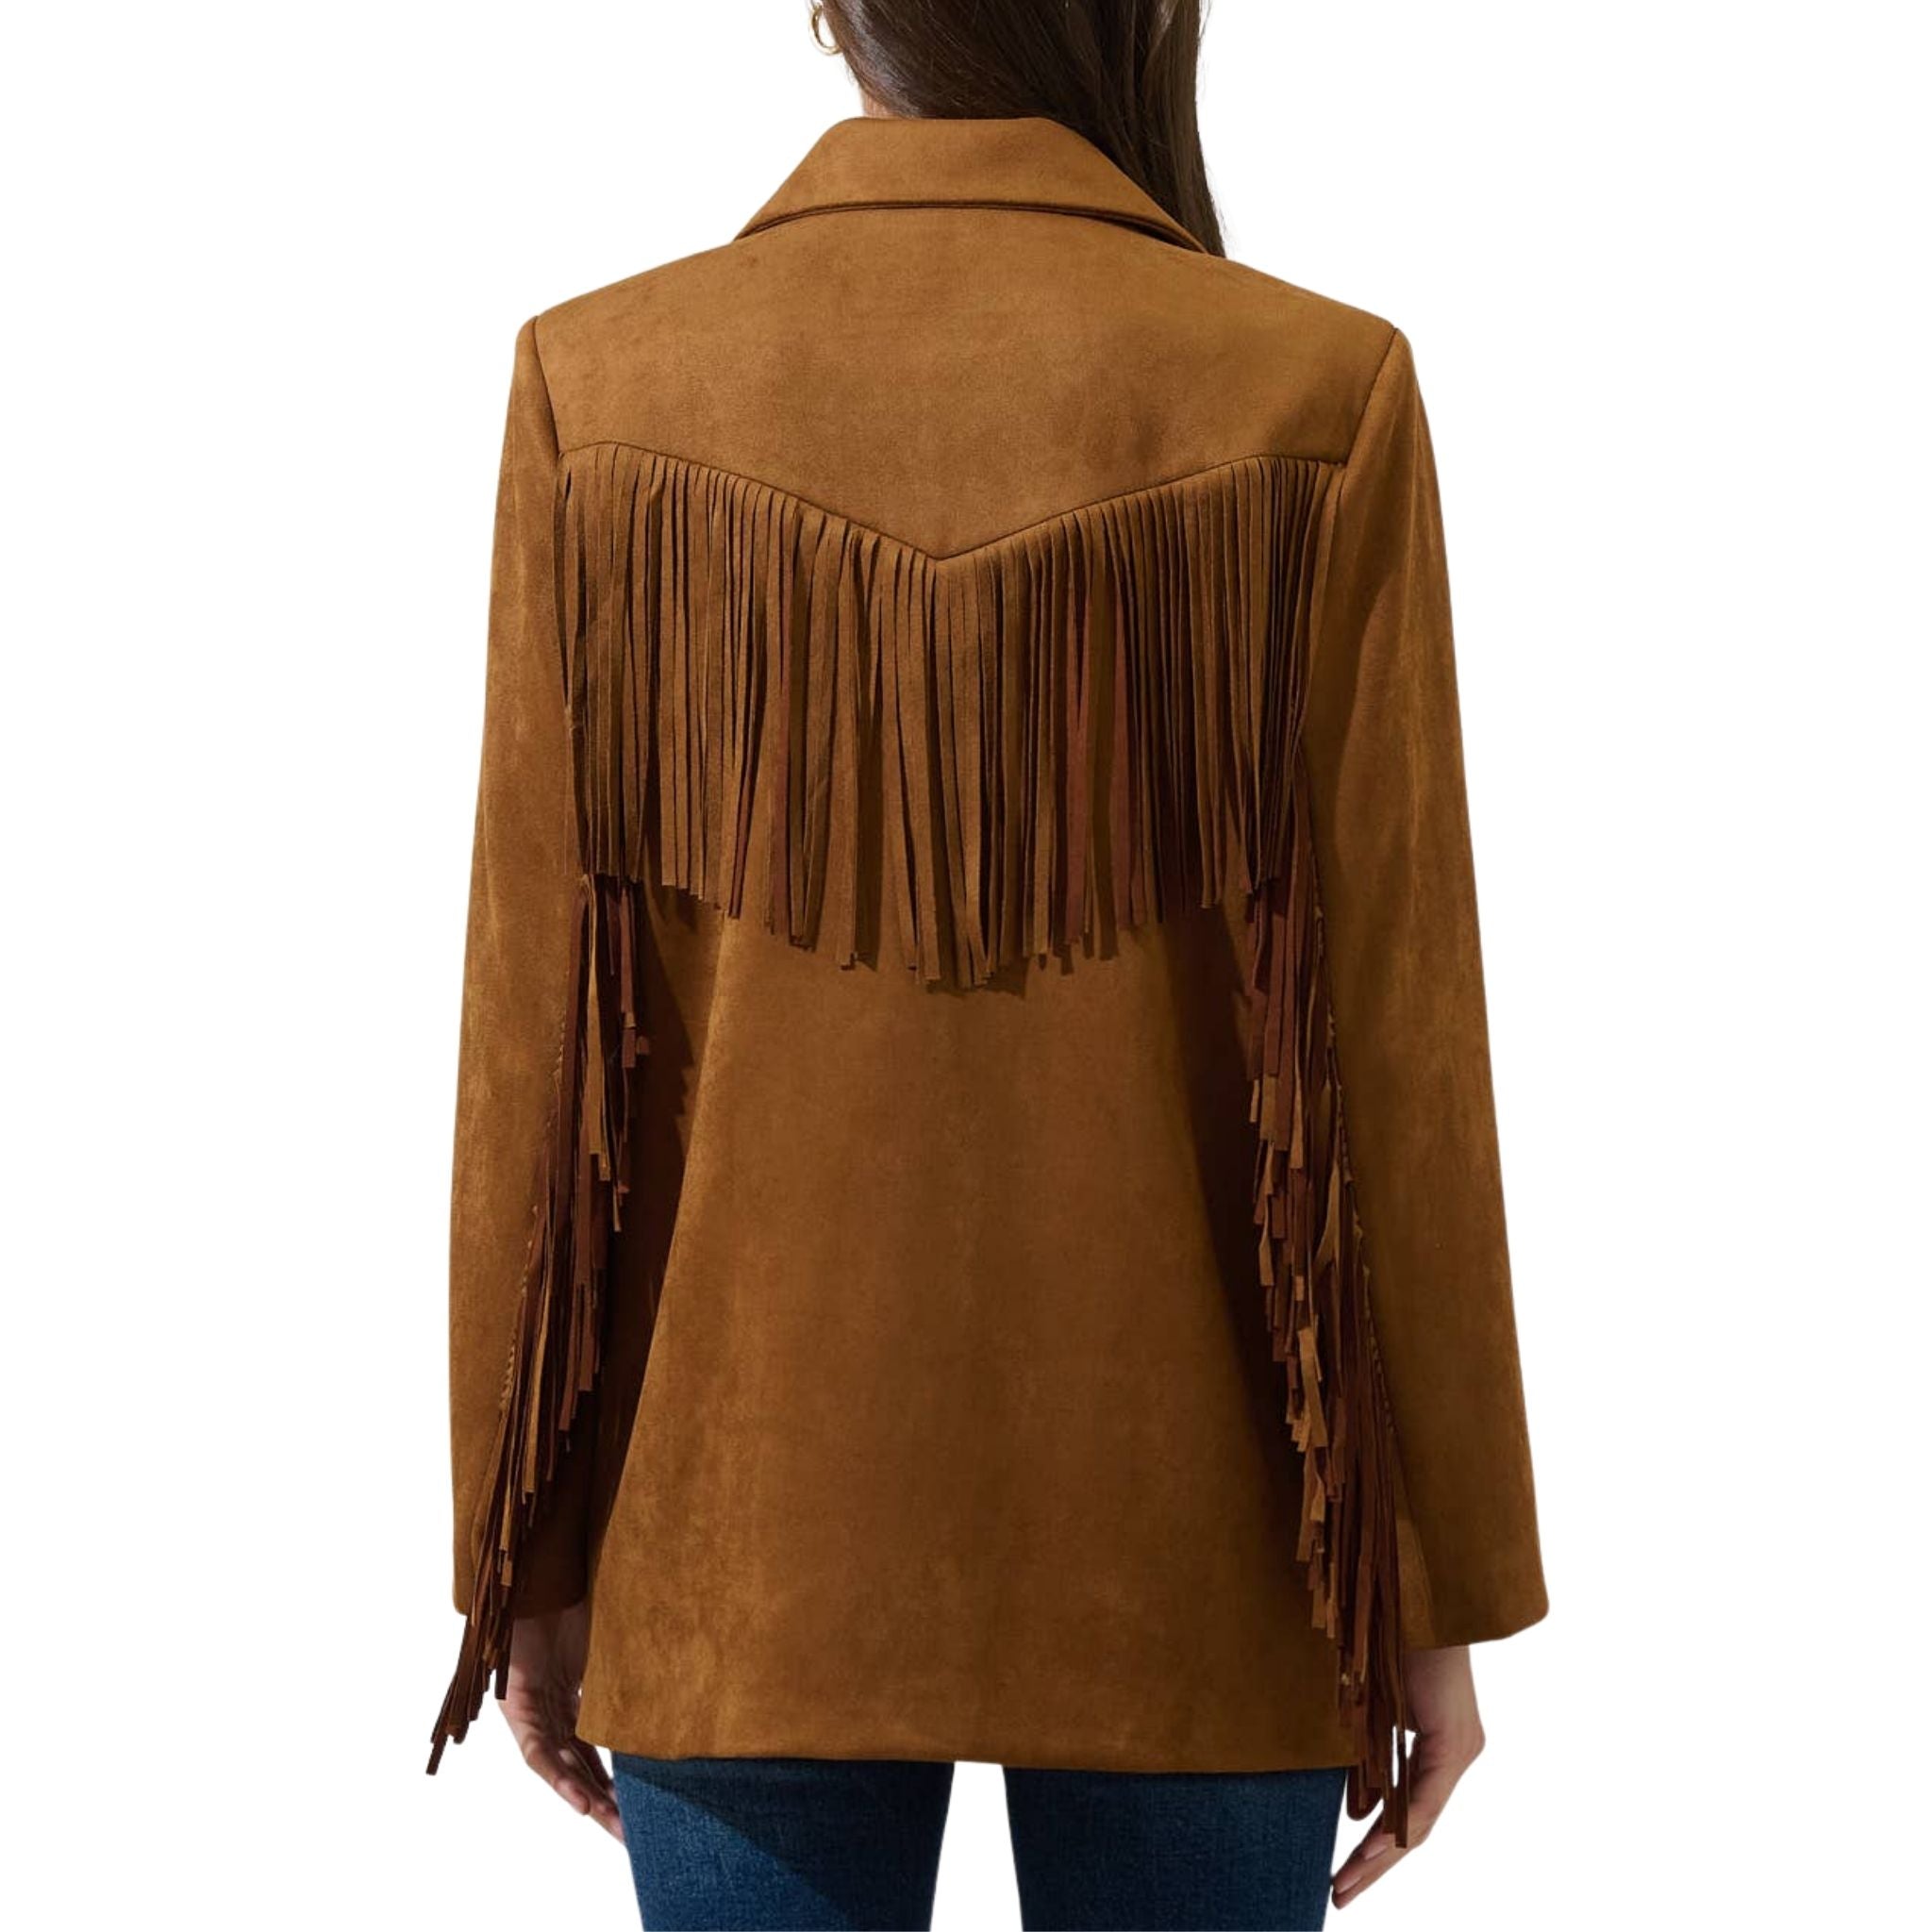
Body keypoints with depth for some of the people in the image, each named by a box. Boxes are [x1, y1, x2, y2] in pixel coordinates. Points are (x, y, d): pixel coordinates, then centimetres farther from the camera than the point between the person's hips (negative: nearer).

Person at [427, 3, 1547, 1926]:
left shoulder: (599, 387, -6)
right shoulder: (1316, 400, -10)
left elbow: (538, 1039, -5)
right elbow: (1396, 1047, -9)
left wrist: (527, 1560, 6)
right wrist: (1440, 1594, 2)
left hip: (755, 1538, 1)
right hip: (1185, 1550, -1)